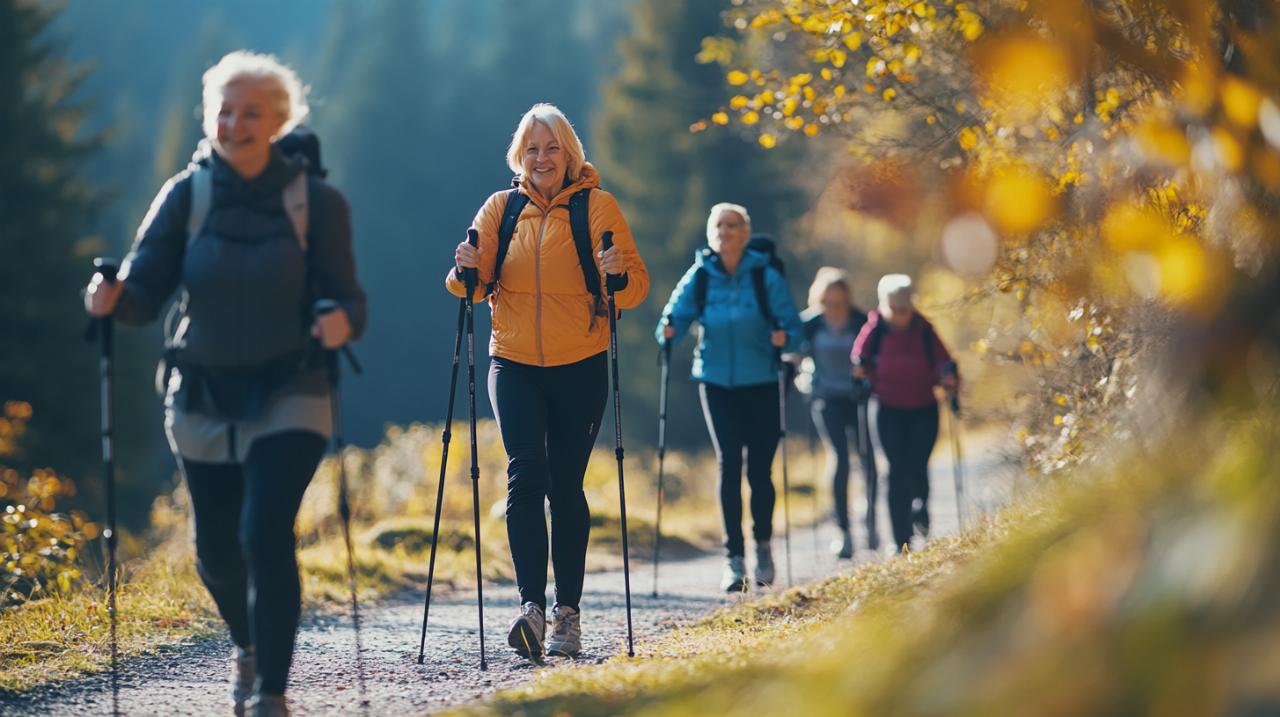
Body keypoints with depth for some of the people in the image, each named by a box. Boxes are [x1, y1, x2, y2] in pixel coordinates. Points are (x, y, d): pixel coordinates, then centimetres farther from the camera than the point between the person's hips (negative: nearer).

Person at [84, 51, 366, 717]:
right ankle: (249, 646, 44)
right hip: (203, 400, 3)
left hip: (286, 399, -3)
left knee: (266, 535, -19)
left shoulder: (315, 200, -6)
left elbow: (346, 297, -7)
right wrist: (112, 297, -31)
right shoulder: (185, 195, -2)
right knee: (216, 549, 13)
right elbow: (146, 291, -8)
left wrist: (342, 321, -30)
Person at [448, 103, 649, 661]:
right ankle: (532, 605, -24)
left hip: (579, 367, -1)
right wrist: (467, 271, -17)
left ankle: (568, 612, 12)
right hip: (515, 364, 1)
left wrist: (619, 274, -25)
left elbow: (636, 286, -3)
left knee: (566, 486, 3)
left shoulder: (597, 206, 0)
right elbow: (476, 285, 5)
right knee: (525, 474, -16)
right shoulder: (501, 208, 8)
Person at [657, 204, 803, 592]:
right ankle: (734, 559, -7)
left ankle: (763, 544, 26)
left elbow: (792, 326, -3)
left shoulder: (766, 277, -3)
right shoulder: (699, 276, 2)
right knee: (728, 463, -9)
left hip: (761, 384, -1)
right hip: (716, 382, 1)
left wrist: (785, 337, -25)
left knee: (759, 468, 1)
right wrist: (669, 330, -24)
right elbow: (677, 313, -2)